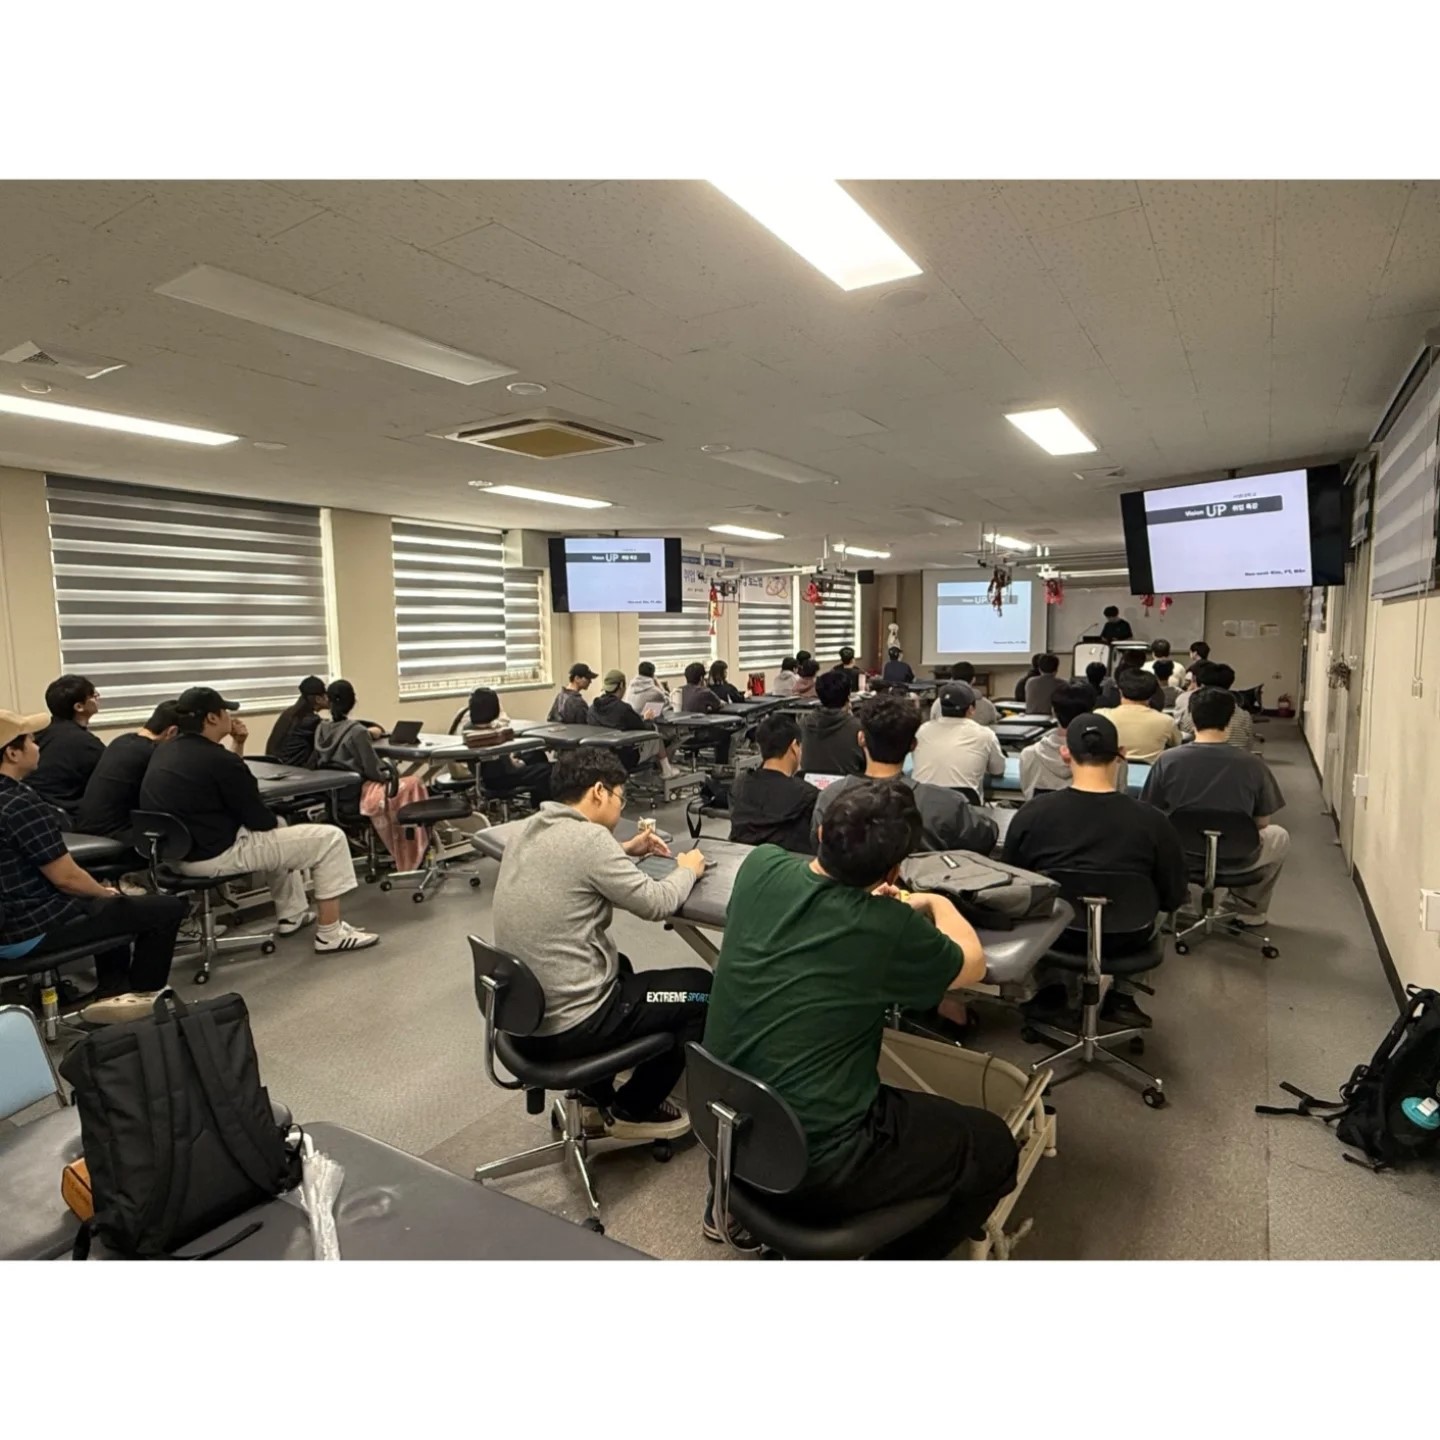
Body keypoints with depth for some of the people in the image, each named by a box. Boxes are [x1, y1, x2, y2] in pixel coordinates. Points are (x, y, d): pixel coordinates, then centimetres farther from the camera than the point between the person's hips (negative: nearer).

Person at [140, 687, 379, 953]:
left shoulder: (164, 752, 9)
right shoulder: (218, 759, -20)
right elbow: (259, 820, -13)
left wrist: (238, 744, 9)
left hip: (177, 852, 10)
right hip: (216, 855, -10)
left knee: (278, 830, 34)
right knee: (329, 839, -6)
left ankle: (291, 915, 34)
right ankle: (330, 934, -2)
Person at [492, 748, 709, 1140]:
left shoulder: (530, 829, 4)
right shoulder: (587, 837, -21)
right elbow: (656, 904, -15)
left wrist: (624, 851, 15)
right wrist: (687, 870, 3)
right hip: (567, 1025, -9)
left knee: (618, 965, 35)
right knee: (705, 990, 6)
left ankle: (594, 1095, 34)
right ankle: (632, 1110, 20)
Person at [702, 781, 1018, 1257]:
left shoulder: (761, 867, -10)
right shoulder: (888, 928, -23)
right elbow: (972, 965, 0)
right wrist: (939, 903, 15)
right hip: (815, 1161, -6)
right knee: (992, 1146, 11)